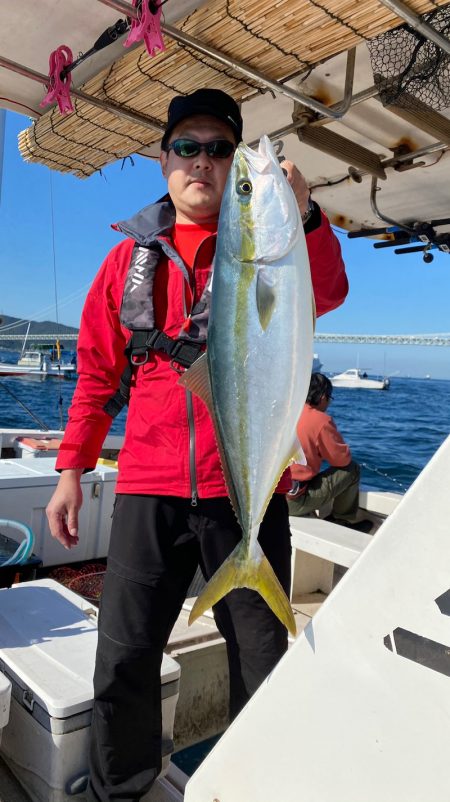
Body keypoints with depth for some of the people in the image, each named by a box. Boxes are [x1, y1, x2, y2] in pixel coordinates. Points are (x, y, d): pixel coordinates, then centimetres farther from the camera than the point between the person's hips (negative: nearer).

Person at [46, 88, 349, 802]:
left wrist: (303, 216, -32)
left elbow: (325, 295, -14)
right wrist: (71, 469, 7)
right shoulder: (130, 257, 12)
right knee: (122, 664, 6)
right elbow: (97, 372, 13)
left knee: (262, 663, 10)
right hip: (149, 488, 2)